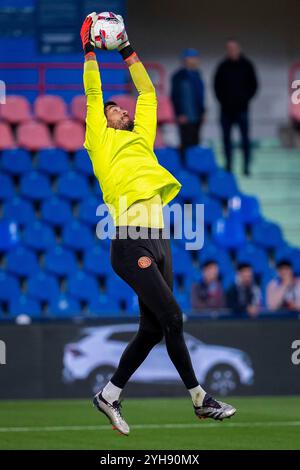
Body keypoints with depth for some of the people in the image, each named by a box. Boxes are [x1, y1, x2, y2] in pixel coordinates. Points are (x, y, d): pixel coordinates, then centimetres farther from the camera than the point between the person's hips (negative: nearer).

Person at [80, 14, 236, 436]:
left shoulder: (141, 138, 25)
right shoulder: (102, 141, 9)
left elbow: (147, 93, 29)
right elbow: (93, 94, 6)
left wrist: (128, 52, 31)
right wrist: (90, 51, 10)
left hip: (157, 237, 7)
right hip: (131, 240, -7)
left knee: (152, 329, 6)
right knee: (172, 318, -9)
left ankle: (109, 396, 15)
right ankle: (200, 399, -3)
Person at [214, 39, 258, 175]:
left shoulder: (246, 65, 2)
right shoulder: (223, 66, 6)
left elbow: (253, 85, 7)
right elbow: (217, 85, 13)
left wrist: (246, 99, -2)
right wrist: (221, 99, 2)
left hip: (241, 109, -2)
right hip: (226, 109, 2)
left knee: (245, 138, -6)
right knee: (226, 137, 5)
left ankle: (246, 166, -4)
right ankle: (228, 165, 13)